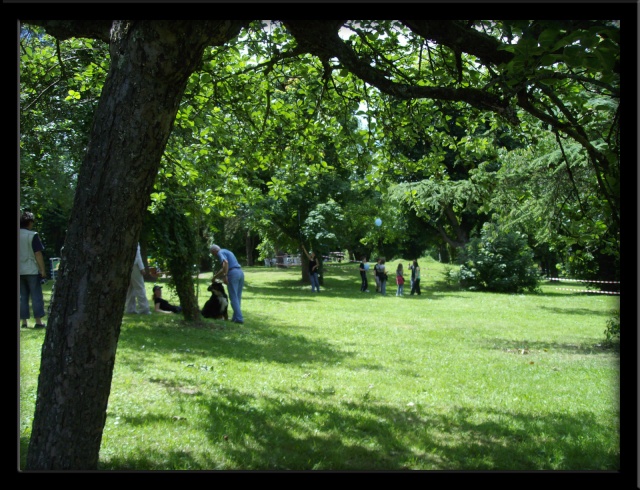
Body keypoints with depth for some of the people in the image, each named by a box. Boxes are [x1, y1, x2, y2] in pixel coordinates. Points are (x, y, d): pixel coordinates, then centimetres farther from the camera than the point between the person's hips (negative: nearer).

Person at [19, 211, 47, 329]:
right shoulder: (32, 235, -10)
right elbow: (38, 254, -13)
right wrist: (43, 270, -9)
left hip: (19, 271, 5)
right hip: (32, 270, -5)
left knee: (22, 297, 9)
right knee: (36, 297, 0)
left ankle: (23, 322, 9)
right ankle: (38, 321, -2)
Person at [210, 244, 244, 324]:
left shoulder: (221, 252, 1)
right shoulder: (227, 251, 29)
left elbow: (225, 262, -20)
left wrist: (225, 276, -21)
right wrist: (215, 276, 43)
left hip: (233, 273, -8)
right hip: (240, 272, 8)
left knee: (233, 297, -5)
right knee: (238, 297, 11)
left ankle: (239, 318, -10)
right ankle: (235, 317, 14)